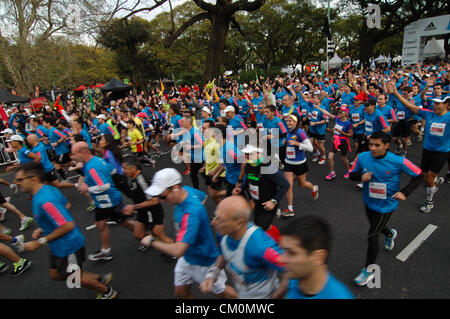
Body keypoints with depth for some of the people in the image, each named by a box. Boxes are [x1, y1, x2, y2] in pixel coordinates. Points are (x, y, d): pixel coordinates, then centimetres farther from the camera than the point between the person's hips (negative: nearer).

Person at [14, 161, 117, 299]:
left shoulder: (45, 201, -31)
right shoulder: (49, 189, -2)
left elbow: (68, 225, -33)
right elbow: (66, 205, 14)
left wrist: (40, 242, -24)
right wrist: (43, 229, 10)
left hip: (68, 246, -9)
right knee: (56, 275, 24)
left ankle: (107, 292, 36)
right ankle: (100, 279, 35)